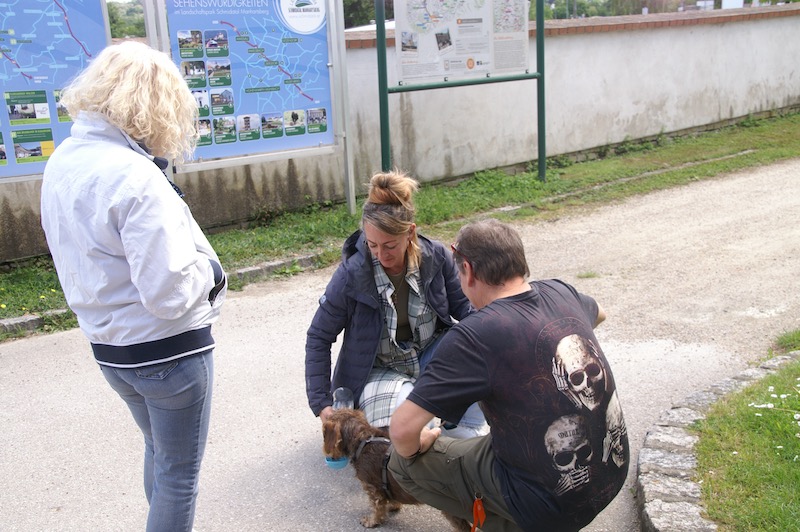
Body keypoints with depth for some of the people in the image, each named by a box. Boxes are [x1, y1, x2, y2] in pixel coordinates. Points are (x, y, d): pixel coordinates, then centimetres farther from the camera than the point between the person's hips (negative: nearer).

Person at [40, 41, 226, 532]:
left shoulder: (62, 163, 0)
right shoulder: (135, 177, -26)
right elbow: (170, 294, -28)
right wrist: (209, 268, -9)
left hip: (110, 346, 8)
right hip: (168, 349, -8)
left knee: (159, 453, 28)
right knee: (180, 472, 11)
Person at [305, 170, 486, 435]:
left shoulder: (436, 256, -14)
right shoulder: (350, 276, -21)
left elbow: (463, 306, -1)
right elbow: (318, 338, -9)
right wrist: (321, 403, -13)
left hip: (432, 353, 3)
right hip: (380, 371, -3)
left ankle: (465, 429, -5)